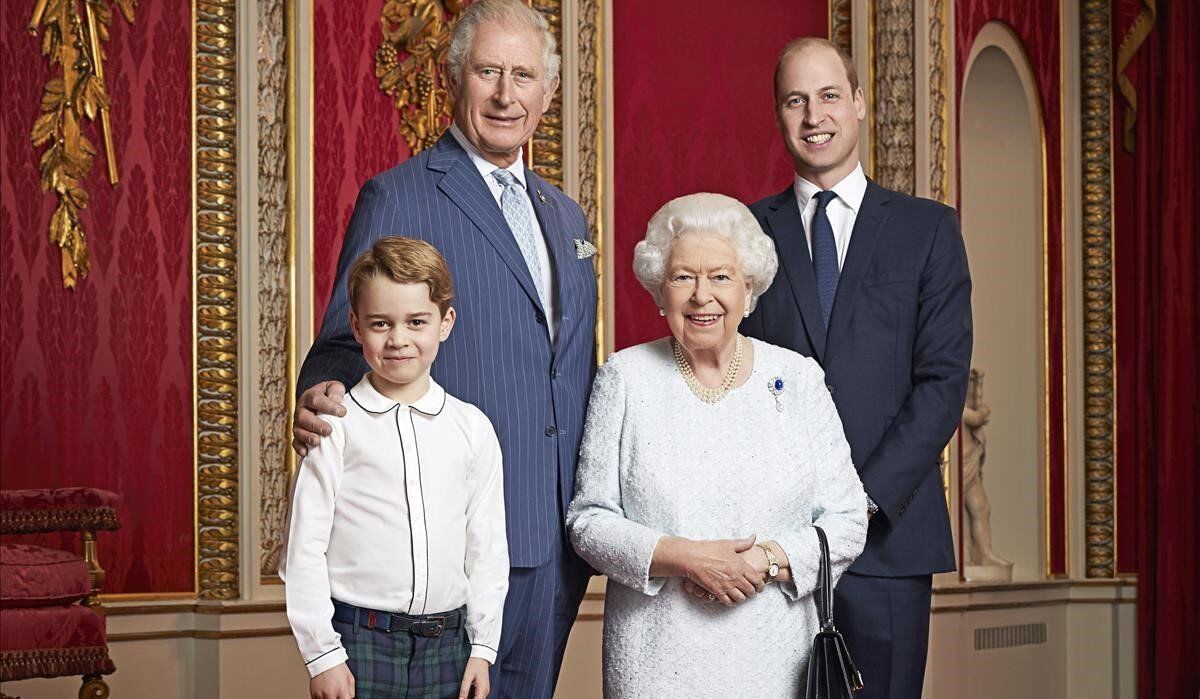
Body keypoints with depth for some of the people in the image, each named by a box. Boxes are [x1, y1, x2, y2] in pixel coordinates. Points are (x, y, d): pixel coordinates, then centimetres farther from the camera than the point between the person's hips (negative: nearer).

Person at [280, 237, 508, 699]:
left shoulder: (473, 429, 6)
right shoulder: (334, 426, -3)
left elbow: (487, 547, 10)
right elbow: (304, 549, -3)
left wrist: (483, 646, 7)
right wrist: (322, 654, -6)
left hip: (445, 644, 3)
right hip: (360, 642, -3)